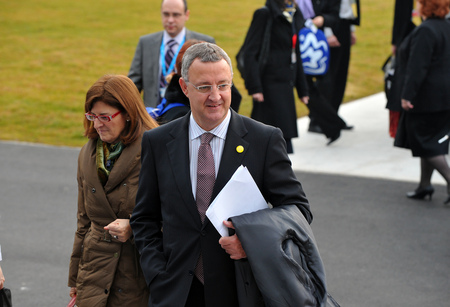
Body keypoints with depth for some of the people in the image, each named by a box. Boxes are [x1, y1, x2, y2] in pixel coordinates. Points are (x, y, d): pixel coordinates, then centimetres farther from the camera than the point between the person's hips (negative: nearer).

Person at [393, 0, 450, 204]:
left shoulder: (425, 32, -20)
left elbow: (417, 67, -23)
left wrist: (407, 95, -22)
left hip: (427, 96, -9)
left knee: (425, 143, -2)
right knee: (430, 141, 17)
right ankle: (425, 185, 23)